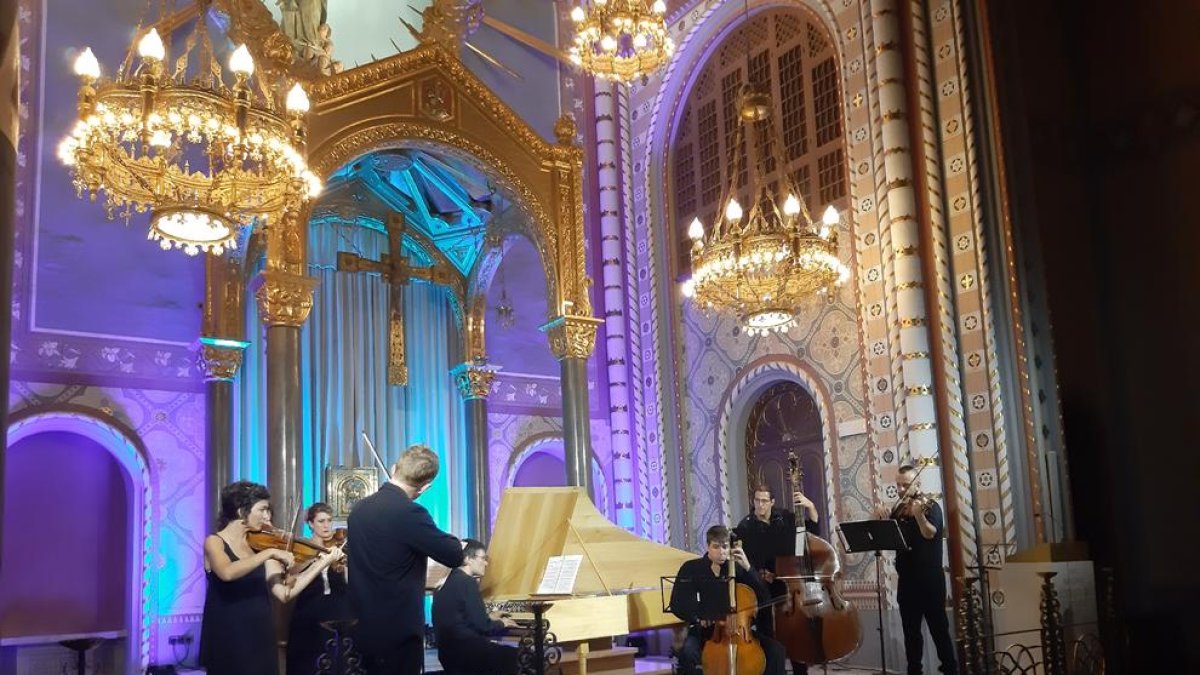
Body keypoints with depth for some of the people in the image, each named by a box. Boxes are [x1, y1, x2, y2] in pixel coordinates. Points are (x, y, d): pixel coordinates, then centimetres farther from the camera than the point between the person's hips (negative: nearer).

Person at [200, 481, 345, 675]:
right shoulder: (214, 542, -6)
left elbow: (284, 593, -5)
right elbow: (227, 573, -30)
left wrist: (322, 563, -10)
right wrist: (270, 553, -29)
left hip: (260, 639, 5)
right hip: (225, 641, -5)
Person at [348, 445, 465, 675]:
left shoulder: (359, 508, 5)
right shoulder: (410, 513, -20)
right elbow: (455, 557, -14)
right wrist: (452, 540, 7)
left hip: (363, 628, 8)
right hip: (398, 632, -8)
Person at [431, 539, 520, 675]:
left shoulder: (449, 581, 12)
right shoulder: (467, 582, -13)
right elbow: (482, 626, -15)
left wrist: (489, 618, 24)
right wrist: (501, 623, 3)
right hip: (464, 651, -9)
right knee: (514, 655, -7)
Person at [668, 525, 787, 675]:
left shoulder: (737, 568, 4)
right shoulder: (691, 568, -2)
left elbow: (764, 598, -2)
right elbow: (677, 604, -5)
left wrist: (747, 568, -12)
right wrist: (698, 616, -24)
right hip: (705, 630, -2)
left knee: (776, 649, -18)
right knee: (688, 652, -36)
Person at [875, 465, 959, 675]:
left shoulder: (930, 506, -8)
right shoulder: (899, 510, 10)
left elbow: (929, 533, -26)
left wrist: (918, 515, -46)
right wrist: (881, 516, -8)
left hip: (929, 579, -6)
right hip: (906, 579, 6)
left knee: (939, 628, -4)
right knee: (910, 631, 11)